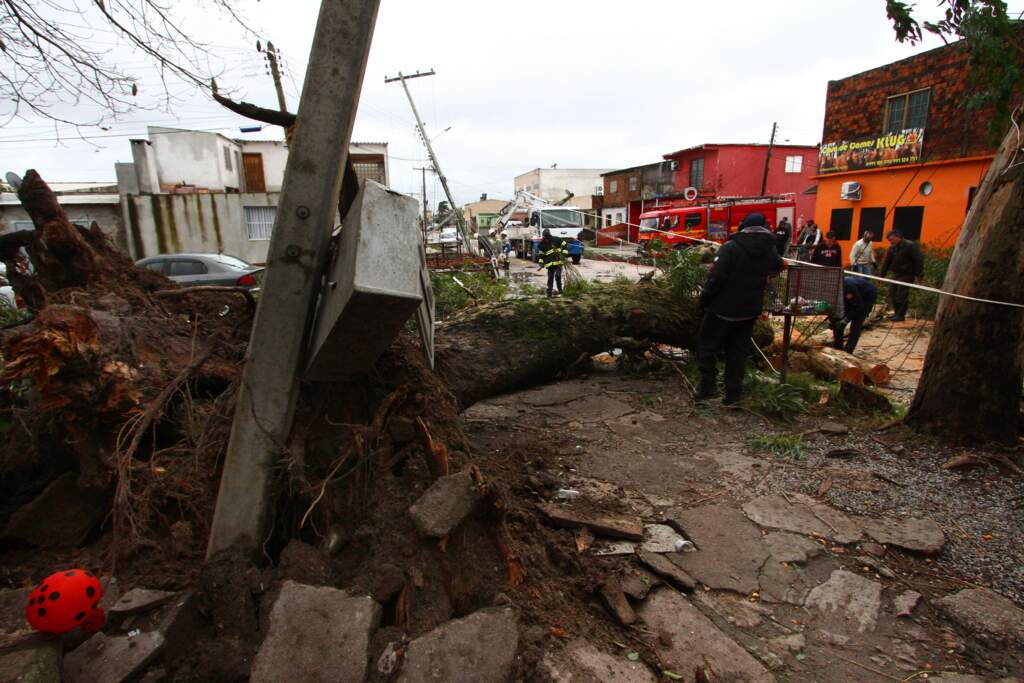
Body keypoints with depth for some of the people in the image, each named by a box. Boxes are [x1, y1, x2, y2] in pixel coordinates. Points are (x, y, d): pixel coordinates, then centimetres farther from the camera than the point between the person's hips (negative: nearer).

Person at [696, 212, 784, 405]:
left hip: (723, 308, -5)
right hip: (750, 310, 5)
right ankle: (733, 392, 16)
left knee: (707, 345, 8)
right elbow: (778, 266, 25)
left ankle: (709, 385, 3)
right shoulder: (769, 250, 3)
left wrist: (704, 298, -9)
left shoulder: (731, 247, -15)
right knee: (738, 351, 13)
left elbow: (716, 276, -20)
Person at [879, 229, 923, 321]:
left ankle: (901, 315, 0)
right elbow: (886, 262, 13)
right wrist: (882, 275, 12)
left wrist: (919, 274, -16)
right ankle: (897, 313, 22)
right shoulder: (891, 248, 8)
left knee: (902, 296, -8)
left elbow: (919, 260, -13)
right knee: (892, 294, 9)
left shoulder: (910, 246, -12)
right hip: (896, 275, 7)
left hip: (907, 276, -7)